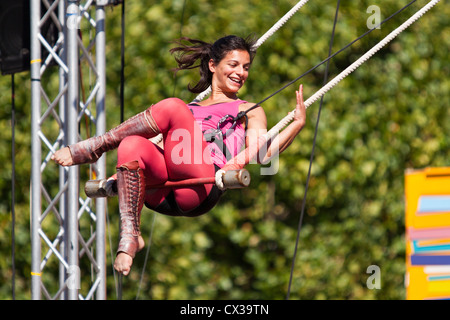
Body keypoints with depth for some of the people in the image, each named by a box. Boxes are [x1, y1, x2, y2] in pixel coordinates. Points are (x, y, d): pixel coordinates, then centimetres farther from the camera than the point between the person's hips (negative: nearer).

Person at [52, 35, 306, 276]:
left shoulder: (249, 111, 28)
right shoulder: (191, 109, 39)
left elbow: (263, 154, 8)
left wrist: (298, 123, -2)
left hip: (203, 184, -4)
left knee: (173, 107, -24)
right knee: (132, 145, -32)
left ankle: (93, 148, -19)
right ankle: (130, 236, -34)